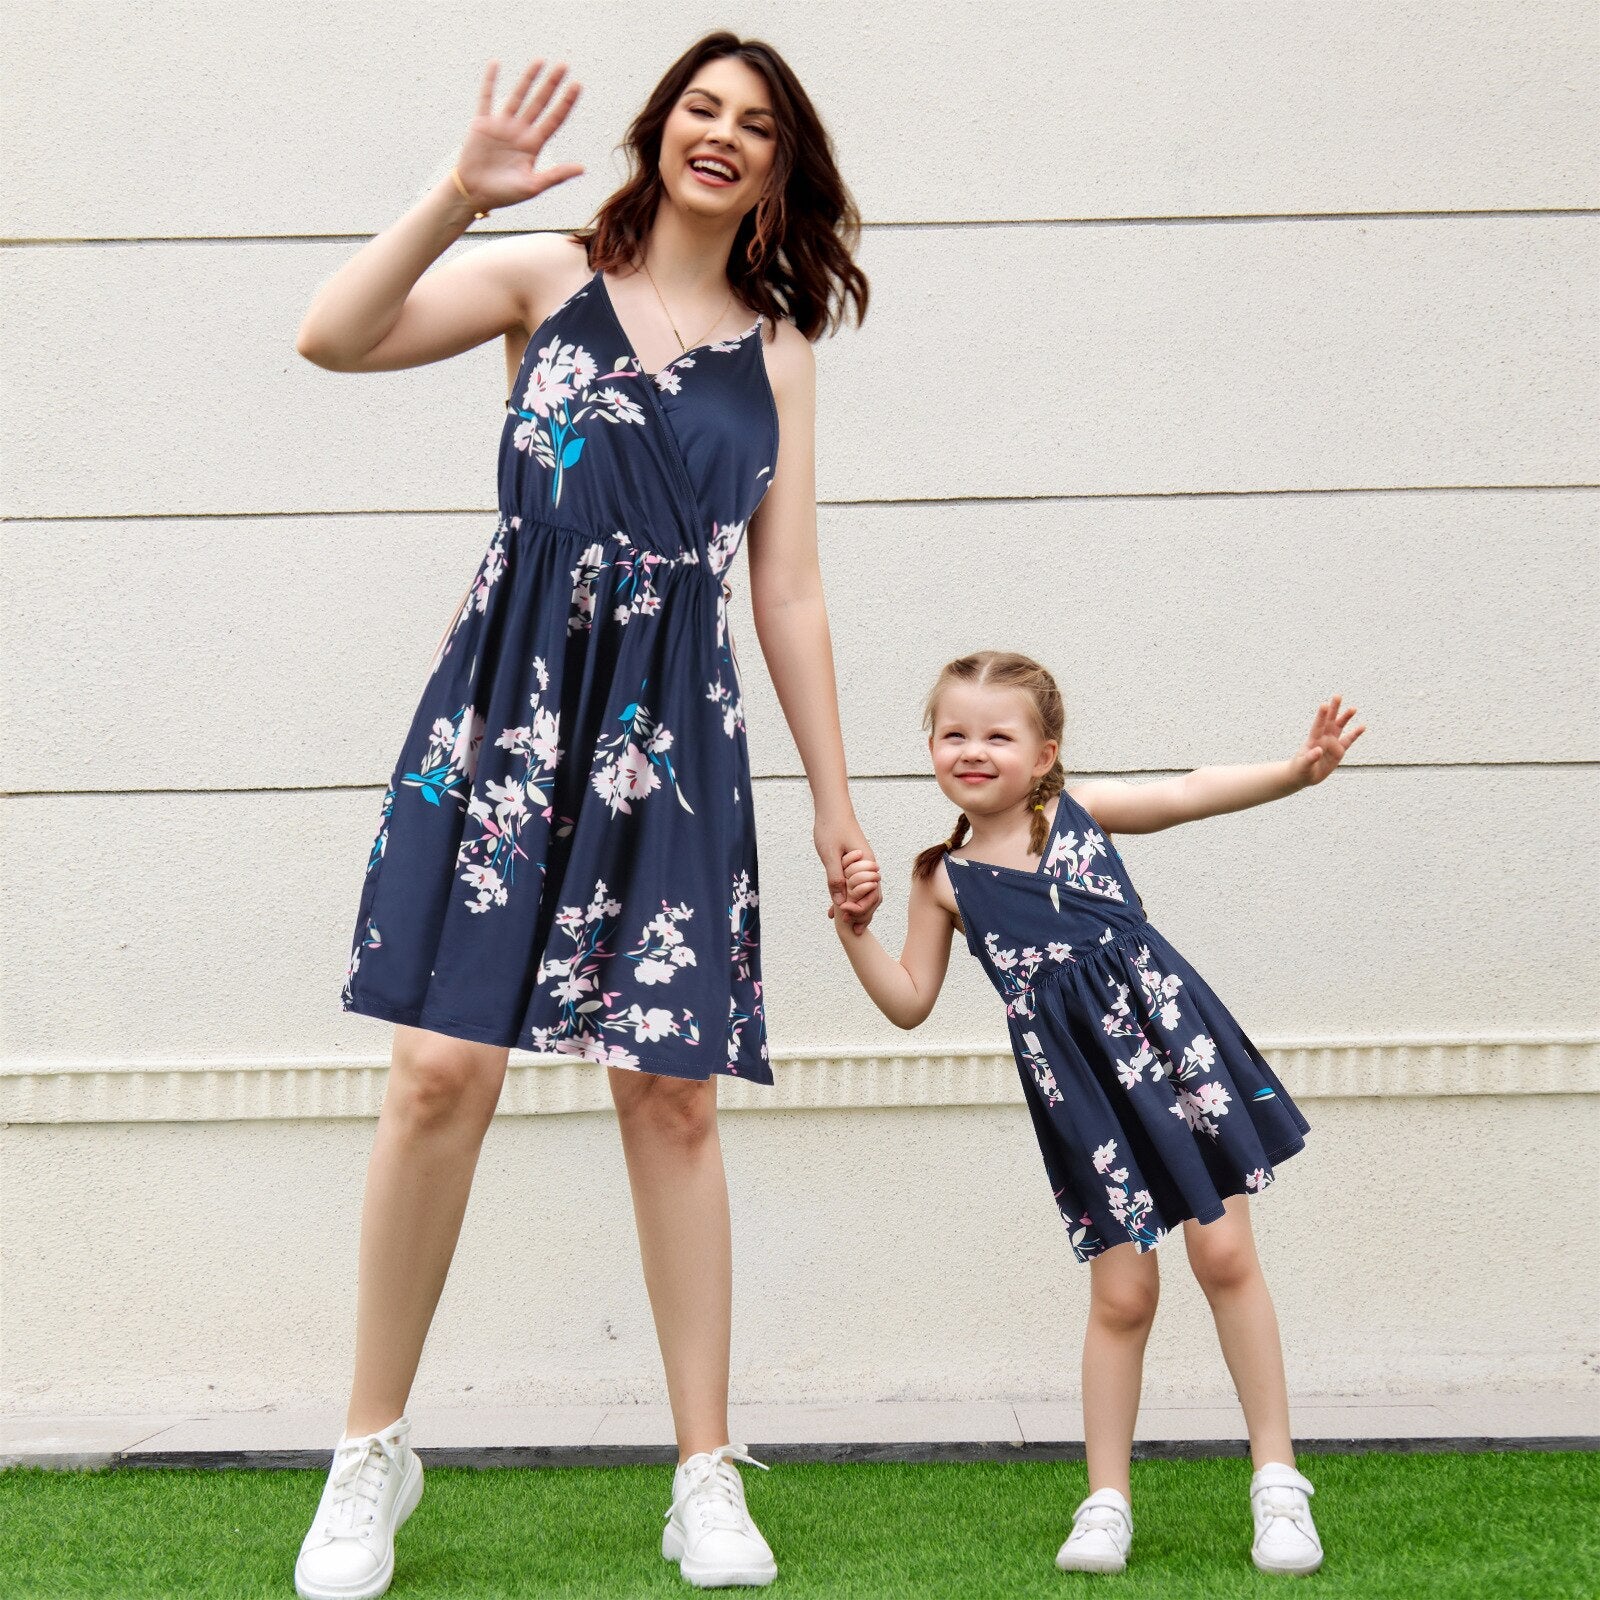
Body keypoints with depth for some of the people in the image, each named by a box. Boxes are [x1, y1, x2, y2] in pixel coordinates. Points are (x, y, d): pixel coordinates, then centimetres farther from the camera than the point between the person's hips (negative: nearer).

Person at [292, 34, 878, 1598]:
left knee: (673, 1093, -1)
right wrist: (459, 195, -15)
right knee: (444, 1067, -9)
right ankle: (373, 1451, 8)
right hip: (509, 692, -2)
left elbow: (789, 594, 14)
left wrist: (834, 800, 12)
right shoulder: (549, 276, 8)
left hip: (673, 731, 2)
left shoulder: (778, 355, 14)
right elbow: (333, 337, -6)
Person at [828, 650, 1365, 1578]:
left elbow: (1193, 795, 0)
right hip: (1081, 1093, 0)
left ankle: (1277, 1477, 11)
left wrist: (1299, 768, -13)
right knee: (1122, 1293, 1)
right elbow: (911, 1003, 8)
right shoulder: (946, 877, 4)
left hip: (1172, 1043, 0)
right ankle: (1108, 1501, 16)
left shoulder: (1080, 810, 4)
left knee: (1224, 1252, -1)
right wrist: (854, 925, -4)